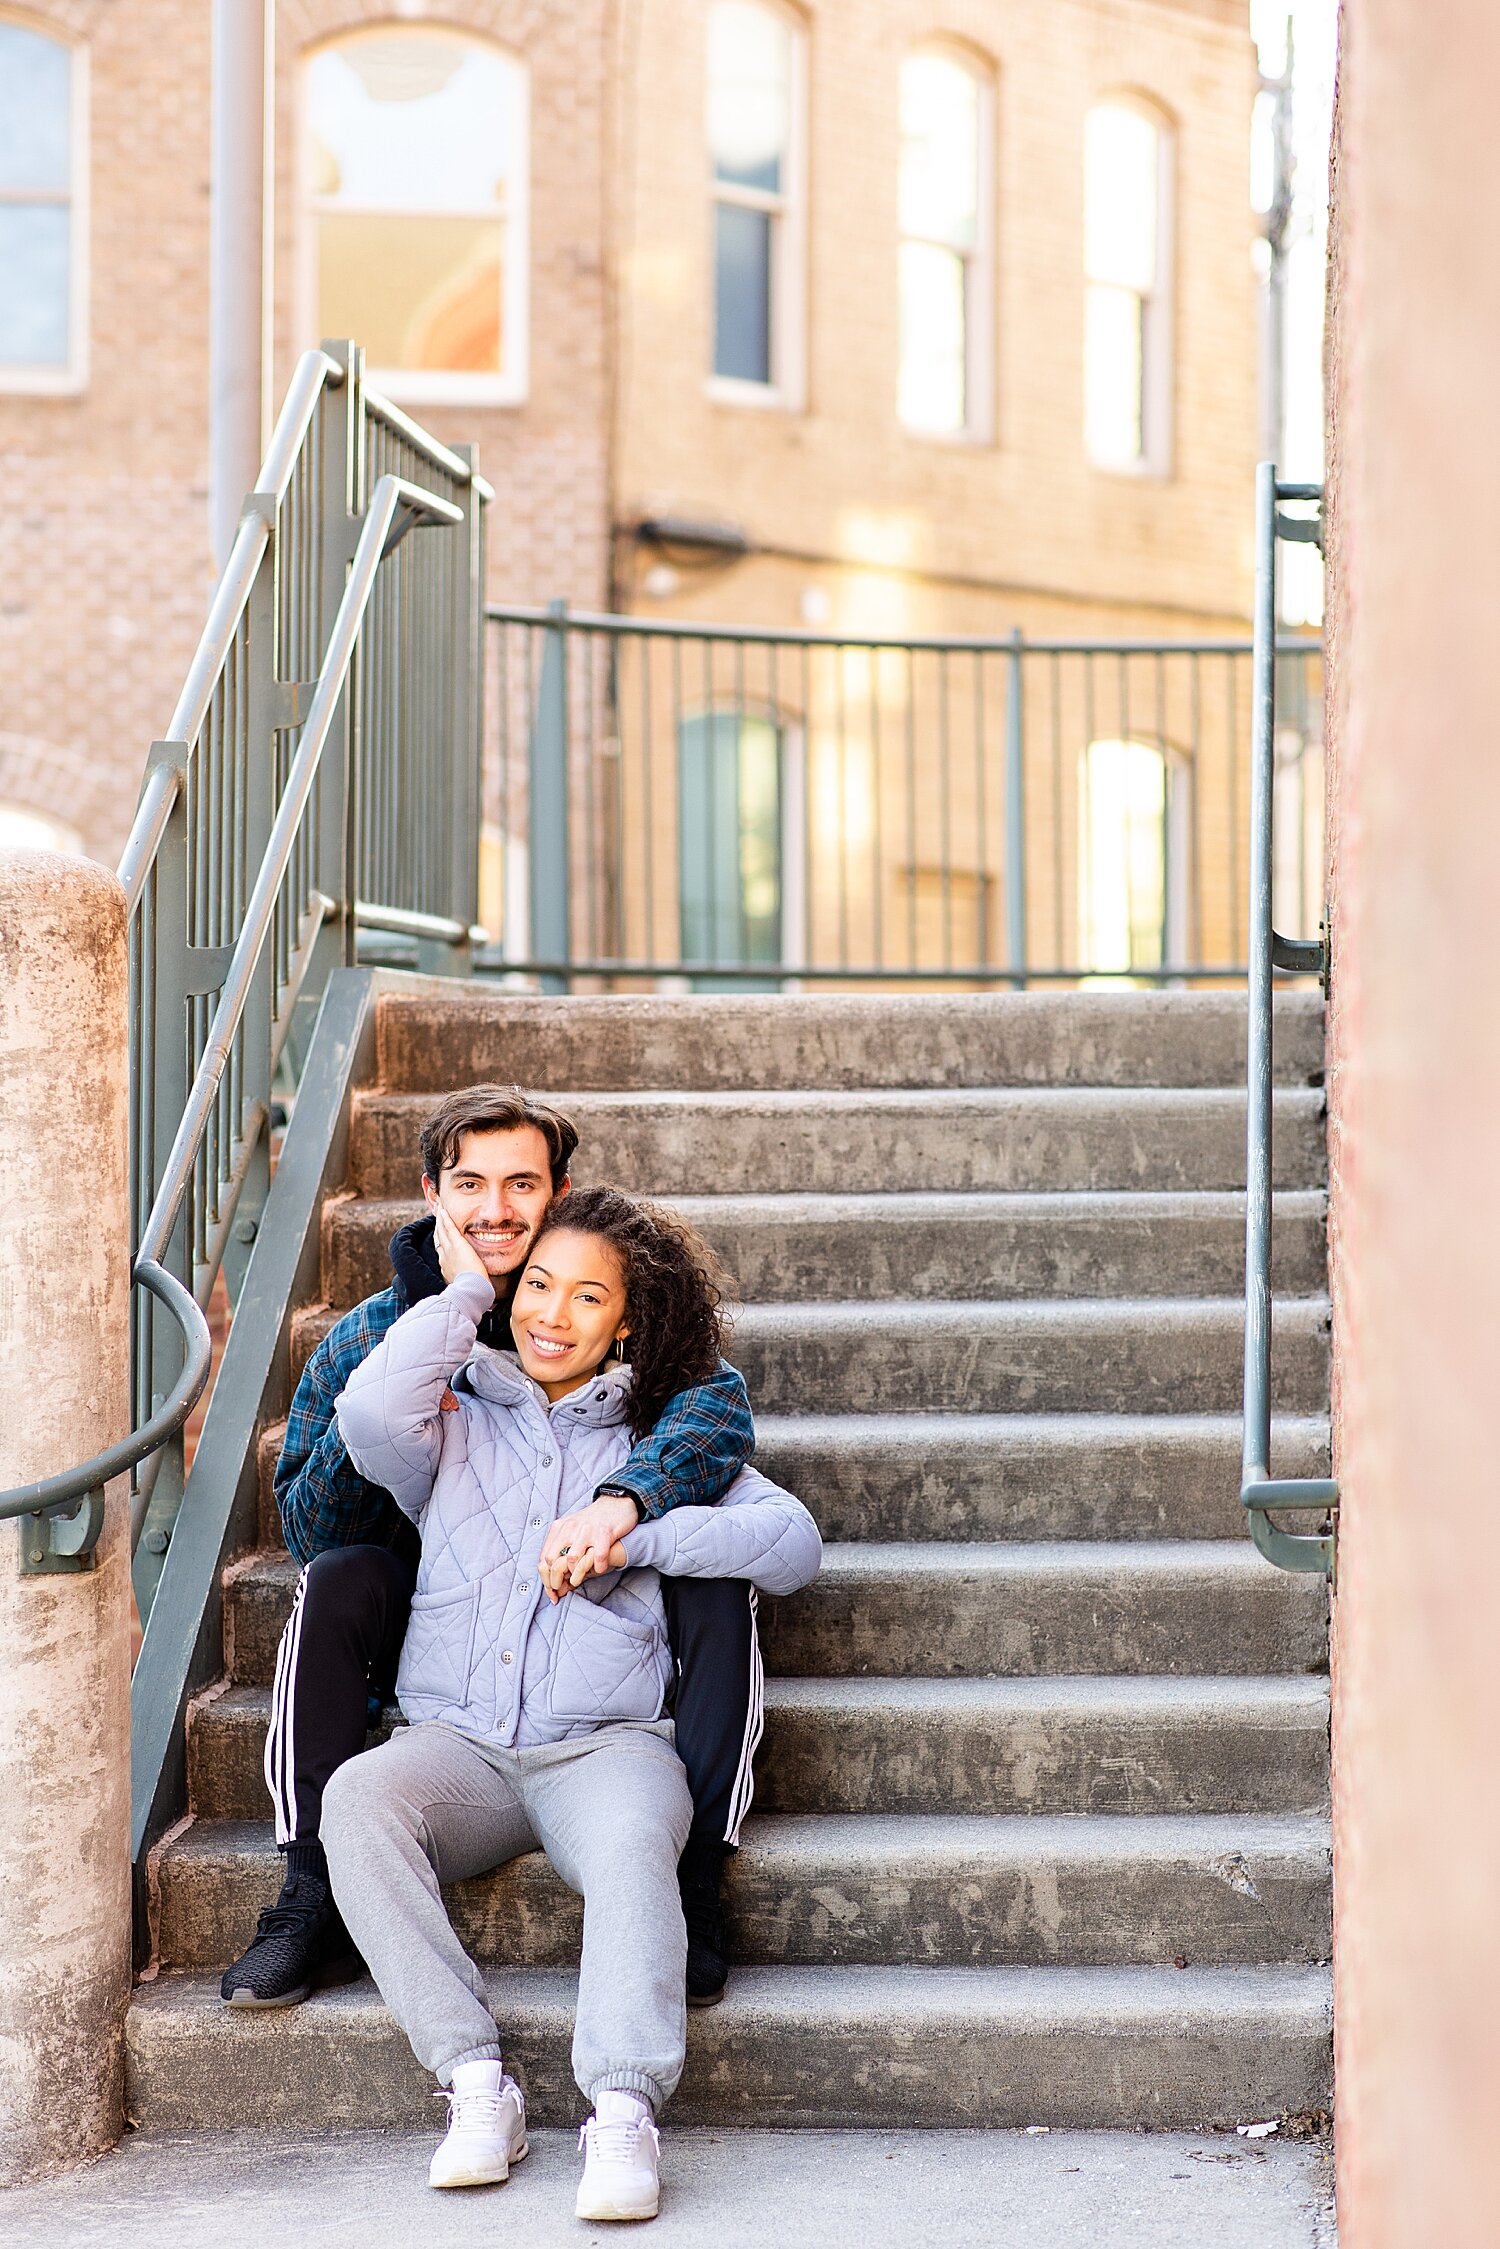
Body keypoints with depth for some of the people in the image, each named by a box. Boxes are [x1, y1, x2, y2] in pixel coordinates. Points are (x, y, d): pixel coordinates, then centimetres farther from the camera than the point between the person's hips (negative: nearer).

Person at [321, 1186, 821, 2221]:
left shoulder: (661, 1437, 17)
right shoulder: (457, 1425, 18)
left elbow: (794, 1544, 3)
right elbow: (370, 1413, -8)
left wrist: (632, 1535, -9)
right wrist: (464, 1291, 5)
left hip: (606, 1743, -1)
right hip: (456, 1741, 1)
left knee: (631, 1839, -36)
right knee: (358, 1797, -32)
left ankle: (623, 2113, -44)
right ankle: (476, 2084, -31)